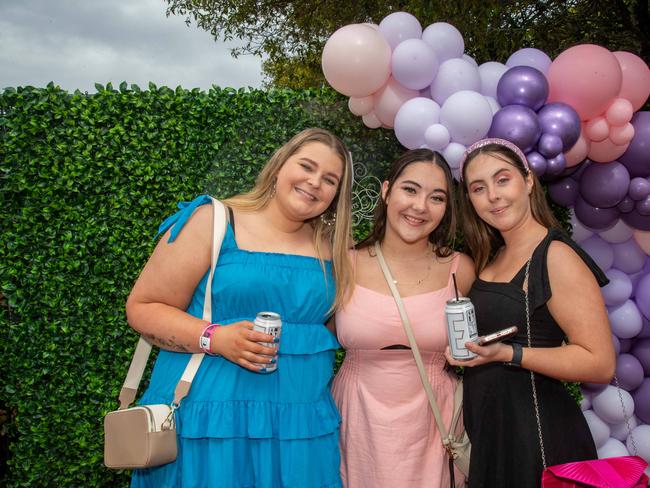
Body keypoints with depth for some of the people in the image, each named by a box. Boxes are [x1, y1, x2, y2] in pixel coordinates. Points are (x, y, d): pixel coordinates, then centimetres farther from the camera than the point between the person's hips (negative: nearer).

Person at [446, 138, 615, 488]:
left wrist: (508, 353, -26)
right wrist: (465, 347, 2)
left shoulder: (556, 257, -17)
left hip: (534, 432, -7)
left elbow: (600, 363, -21)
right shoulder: (492, 258, 6)